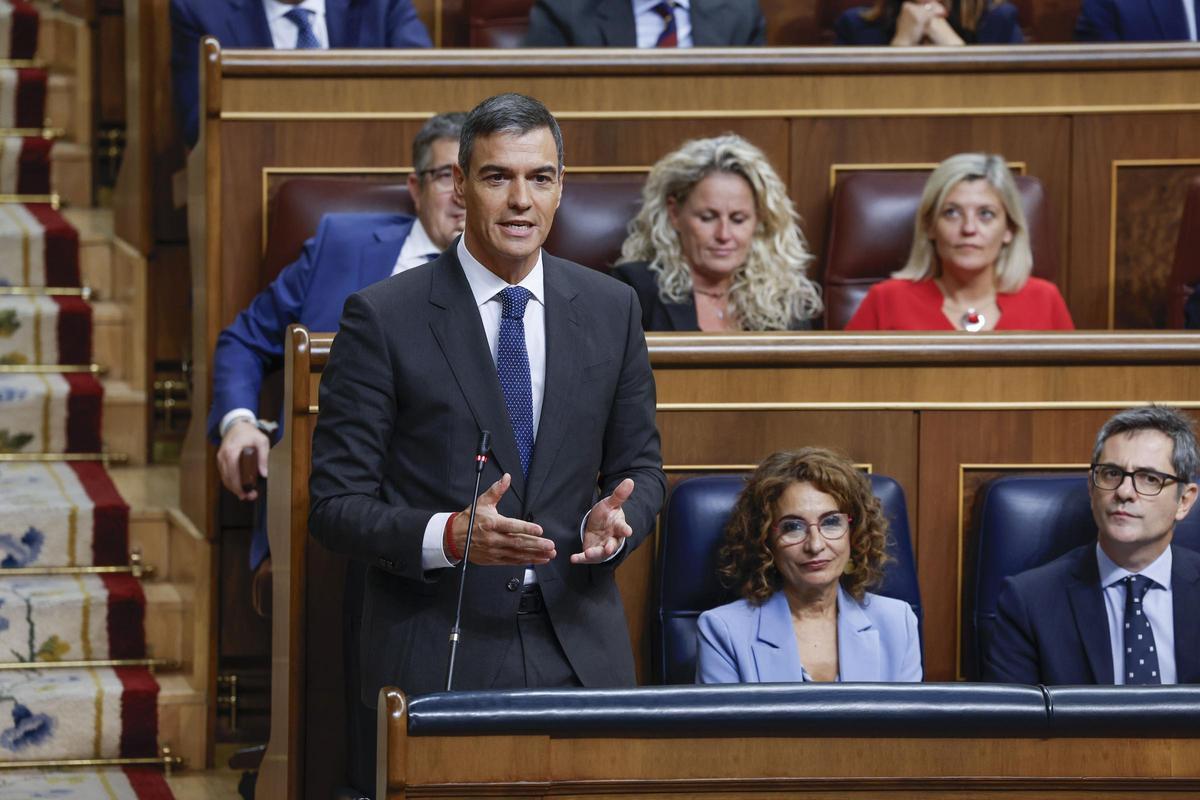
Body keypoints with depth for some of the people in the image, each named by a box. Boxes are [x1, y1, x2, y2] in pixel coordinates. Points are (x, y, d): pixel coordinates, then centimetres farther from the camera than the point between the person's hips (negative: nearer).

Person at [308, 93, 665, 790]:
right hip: (437, 654, -3)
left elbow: (641, 468, 15)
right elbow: (337, 504, -5)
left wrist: (614, 520, -9)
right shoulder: (382, 318, -4)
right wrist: (449, 535, -22)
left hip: (580, 650, 3)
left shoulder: (611, 309, 8)